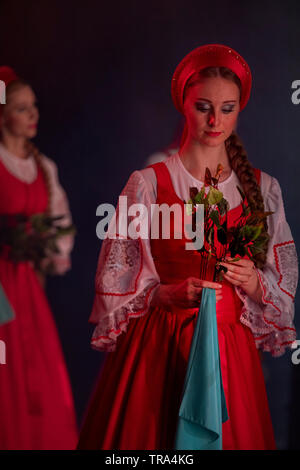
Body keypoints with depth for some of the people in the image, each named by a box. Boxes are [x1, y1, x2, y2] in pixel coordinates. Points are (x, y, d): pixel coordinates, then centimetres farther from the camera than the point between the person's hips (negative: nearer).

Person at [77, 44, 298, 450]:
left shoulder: (262, 188, 6)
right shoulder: (148, 183, -3)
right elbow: (116, 281, -3)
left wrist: (255, 284, -13)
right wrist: (172, 293, -18)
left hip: (232, 351, 2)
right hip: (157, 351, -2)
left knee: (228, 436, 7)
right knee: (152, 437, 3)